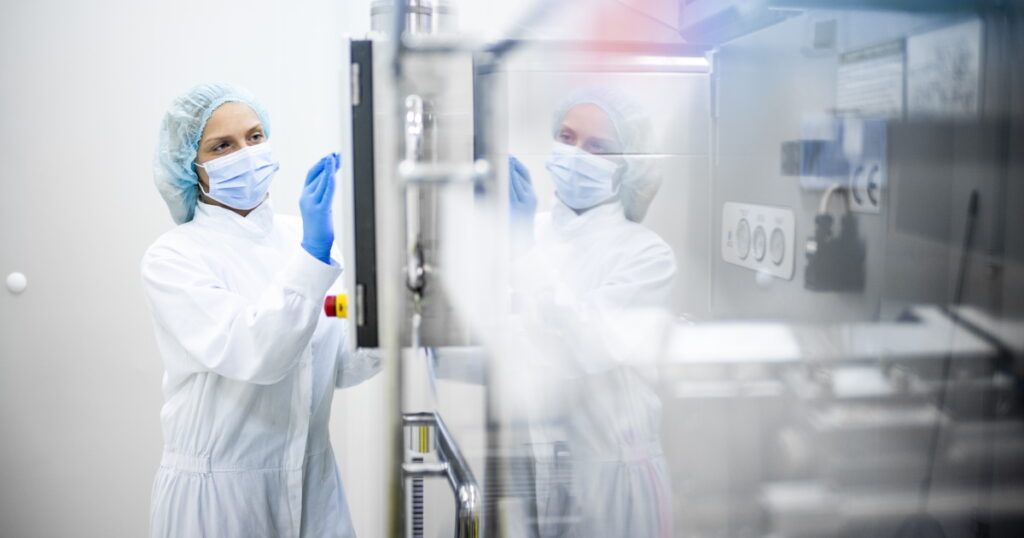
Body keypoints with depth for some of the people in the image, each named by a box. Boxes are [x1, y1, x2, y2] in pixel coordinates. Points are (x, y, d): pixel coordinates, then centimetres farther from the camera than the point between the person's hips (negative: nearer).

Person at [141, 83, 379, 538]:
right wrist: (313, 252, -32)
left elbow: (337, 365, 3)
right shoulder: (171, 258, -11)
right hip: (217, 489, -4)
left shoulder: (301, 236, 2)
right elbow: (255, 355, -25)